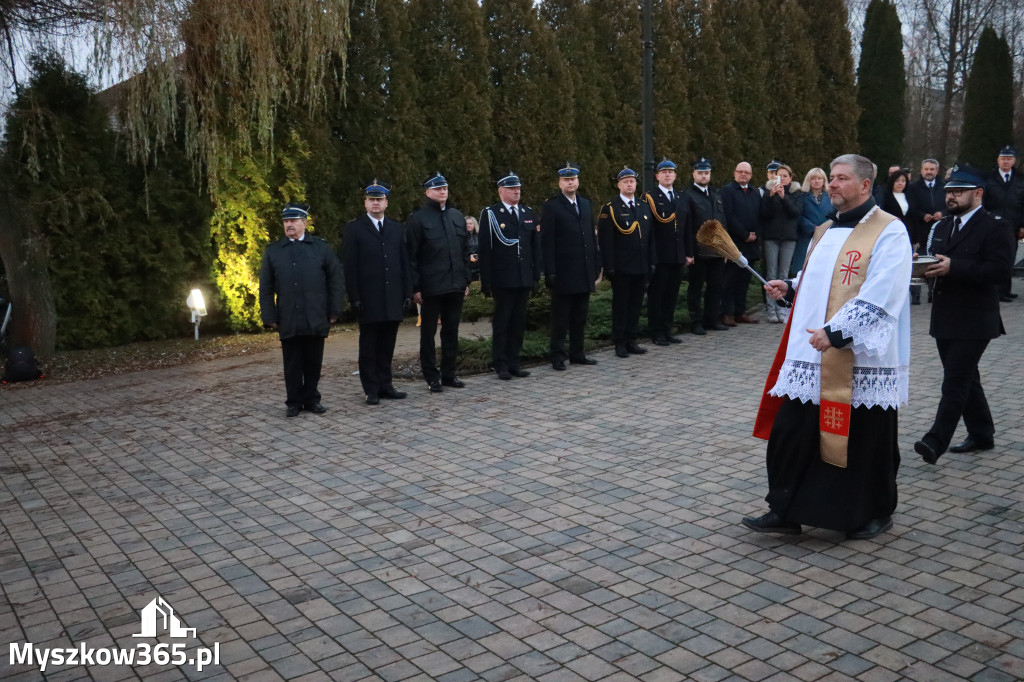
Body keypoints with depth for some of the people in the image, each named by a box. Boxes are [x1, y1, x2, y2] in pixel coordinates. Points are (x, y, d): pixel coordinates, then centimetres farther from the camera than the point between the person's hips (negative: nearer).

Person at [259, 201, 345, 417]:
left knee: (313, 363, 6)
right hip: (288, 322, 1)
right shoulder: (272, 251, 10)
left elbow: (336, 281, 6)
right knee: (292, 365, 5)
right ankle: (294, 402, 15)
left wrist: (334, 311, 0)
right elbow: (266, 288, 9)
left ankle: (311, 399, 19)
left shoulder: (321, 248, 8)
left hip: (316, 320, 0)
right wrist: (270, 317, 2)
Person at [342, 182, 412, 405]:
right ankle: (371, 390, 10)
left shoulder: (397, 228, 13)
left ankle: (385, 386, 17)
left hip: (393, 300, 3)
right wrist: (354, 297, -11)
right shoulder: (354, 229, 1)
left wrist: (407, 293, 5)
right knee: (368, 347, 4)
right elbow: (349, 267, -4)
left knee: (387, 346, 9)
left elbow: (405, 263, 11)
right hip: (368, 300, -3)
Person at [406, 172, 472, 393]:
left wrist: (466, 281, 9)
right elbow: (411, 257, -6)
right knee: (428, 333, 4)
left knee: (451, 330, 11)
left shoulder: (457, 216, 10)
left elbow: (465, 251, 14)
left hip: (455, 285, 5)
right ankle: (432, 377, 13)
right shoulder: (418, 219, -4)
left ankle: (448, 374, 22)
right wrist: (415, 287, -10)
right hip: (431, 287, -5)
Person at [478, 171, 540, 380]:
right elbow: (485, 250, -6)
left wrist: (536, 274, 7)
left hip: (524, 278, 5)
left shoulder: (528, 213, 12)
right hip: (502, 280, -5)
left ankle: (514, 361, 18)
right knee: (501, 323, 2)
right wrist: (486, 281, -10)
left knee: (519, 322, 9)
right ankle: (500, 364, 10)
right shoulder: (490, 214, -3)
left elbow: (535, 246, 14)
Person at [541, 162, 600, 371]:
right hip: (564, 273, -6)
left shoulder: (585, 204, 14)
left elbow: (592, 235, 17)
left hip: (585, 273, 6)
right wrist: (550, 272, -15)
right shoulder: (551, 207, -5)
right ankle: (557, 357, 9)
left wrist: (596, 264, 11)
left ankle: (577, 354, 21)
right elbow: (547, 242, -9)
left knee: (580, 318, 12)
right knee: (560, 319, 1)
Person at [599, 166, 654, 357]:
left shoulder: (645, 207, 13)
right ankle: (619, 343, 10)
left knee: (636, 304, 10)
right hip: (621, 268, -5)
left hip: (642, 267, 5)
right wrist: (609, 267, -14)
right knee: (620, 305, 2)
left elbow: (650, 237, 15)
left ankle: (631, 340, 19)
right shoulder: (610, 208, -4)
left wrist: (651, 262, 9)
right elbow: (605, 240, -9)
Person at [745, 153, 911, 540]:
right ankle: (785, 512, 15)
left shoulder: (888, 232, -8)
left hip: (862, 360, -7)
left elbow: (879, 298, -19)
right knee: (790, 434, 4)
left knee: (864, 441, 7)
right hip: (813, 357, 7)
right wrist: (789, 289, 7)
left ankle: (875, 514, 28)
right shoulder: (825, 232, 16)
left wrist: (834, 332, -26)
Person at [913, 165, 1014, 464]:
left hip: (974, 321, -8)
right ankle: (981, 434, 29)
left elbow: (999, 269, -19)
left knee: (955, 382, -11)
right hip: (945, 317, 8)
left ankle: (936, 442, -12)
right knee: (965, 379, 16)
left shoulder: (994, 227, -9)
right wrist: (927, 266, -6)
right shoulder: (943, 226, 16)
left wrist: (953, 267, -27)